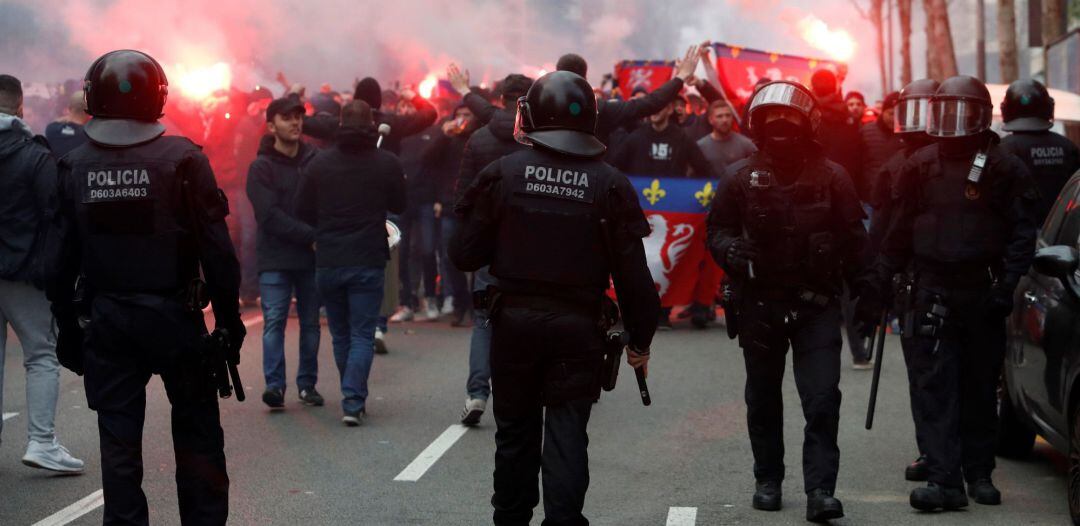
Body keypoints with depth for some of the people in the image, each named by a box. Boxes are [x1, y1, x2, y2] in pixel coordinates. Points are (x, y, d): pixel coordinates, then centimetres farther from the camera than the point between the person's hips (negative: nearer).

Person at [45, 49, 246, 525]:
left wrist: (67, 325, 12)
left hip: (106, 321, 2)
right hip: (174, 319, -2)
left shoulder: (76, 166, -1)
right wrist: (229, 316, -1)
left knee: (118, 439, 7)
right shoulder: (181, 158, -9)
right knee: (197, 431, 12)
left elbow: (59, 258, 3)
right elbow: (216, 249, -10)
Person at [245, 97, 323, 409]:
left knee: (311, 322, 8)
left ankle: (307, 384, 15)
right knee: (274, 320, -10)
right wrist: (311, 236, -16)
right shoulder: (261, 167, -2)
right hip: (275, 258, -3)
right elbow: (270, 216, -11)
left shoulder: (315, 161, 9)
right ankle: (274, 384, -10)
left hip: (312, 257, 4)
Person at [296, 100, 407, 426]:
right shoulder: (387, 163, -6)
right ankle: (353, 402, -12)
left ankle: (353, 399, 24)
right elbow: (399, 206, 8)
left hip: (328, 261, 2)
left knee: (340, 334, 16)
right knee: (362, 335, 1)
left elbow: (303, 211, 3)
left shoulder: (319, 163, -1)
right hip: (368, 261, -2)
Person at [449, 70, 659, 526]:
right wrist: (640, 338, 5)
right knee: (567, 432, 2)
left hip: (514, 319, 1)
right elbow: (632, 273, -5)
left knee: (516, 429, 14)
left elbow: (466, 254, -4)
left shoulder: (504, 173, -5)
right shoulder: (609, 184, -6)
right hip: (577, 326, -1)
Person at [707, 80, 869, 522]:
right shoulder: (744, 179, 0)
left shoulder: (831, 177, -1)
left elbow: (853, 238, 6)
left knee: (822, 399, -11)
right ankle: (768, 481, 28)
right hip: (760, 303, 2)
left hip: (817, 304, -2)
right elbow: (717, 228, 8)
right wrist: (729, 250, -13)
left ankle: (820, 490, -10)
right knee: (763, 399, 14)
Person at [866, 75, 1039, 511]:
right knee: (935, 388, -6)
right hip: (931, 291, 2)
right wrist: (877, 284, 10)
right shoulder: (921, 166, 9)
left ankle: (979, 474, 20)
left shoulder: (1003, 168, -1)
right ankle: (944, 479, -8)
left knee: (979, 388, 8)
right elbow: (899, 231, 14)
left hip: (981, 292, -2)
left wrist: (1005, 286, -10)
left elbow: (1022, 232, -1)